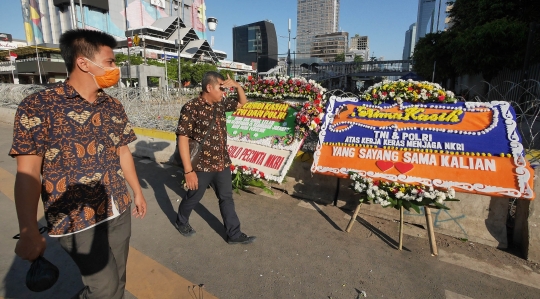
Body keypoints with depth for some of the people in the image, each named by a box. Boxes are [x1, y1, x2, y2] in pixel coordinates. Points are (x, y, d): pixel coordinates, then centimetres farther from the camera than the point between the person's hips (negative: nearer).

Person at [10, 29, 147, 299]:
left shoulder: (113, 106, 5)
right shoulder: (39, 106, -12)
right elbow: (28, 173, -15)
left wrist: (137, 192, 15)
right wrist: (29, 233, -19)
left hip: (119, 211, 6)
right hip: (77, 219, -5)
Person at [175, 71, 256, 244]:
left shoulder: (221, 104, 3)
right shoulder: (191, 108, -17)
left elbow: (243, 102, 19)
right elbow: (182, 139, -19)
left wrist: (237, 85, -1)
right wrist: (188, 170, -21)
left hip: (222, 164, 6)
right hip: (201, 166, -6)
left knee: (227, 198, 14)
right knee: (193, 198, 17)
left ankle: (234, 234, 28)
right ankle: (181, 222, 47)